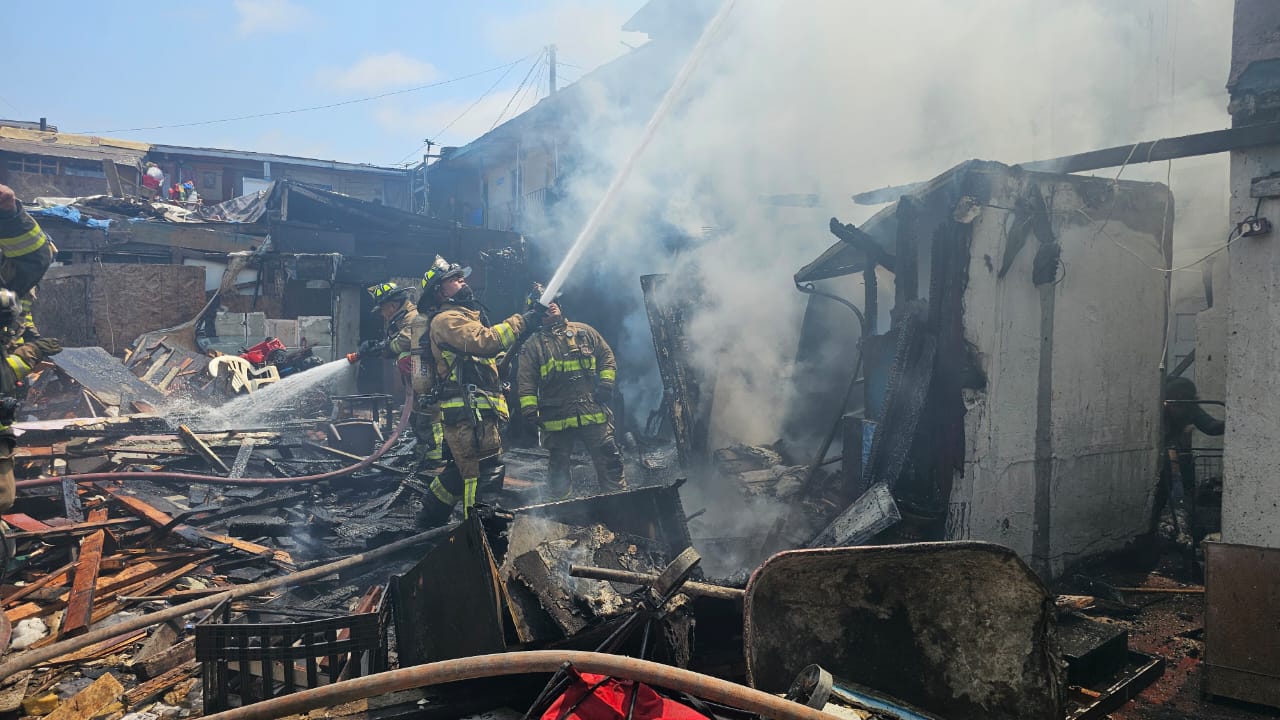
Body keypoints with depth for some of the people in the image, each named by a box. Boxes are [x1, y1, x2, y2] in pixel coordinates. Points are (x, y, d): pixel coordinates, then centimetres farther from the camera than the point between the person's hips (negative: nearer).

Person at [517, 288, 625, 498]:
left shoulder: (584, 331, 13)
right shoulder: (533, 344, 9)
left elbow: (607, 357, 14)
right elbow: (526, 381, 3)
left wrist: (606, 384, 0)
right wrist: (529, 410, -7)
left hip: (594, 414, 1)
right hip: (556, 418, 0)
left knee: (608, 460, 1)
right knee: (558, 467, 9)